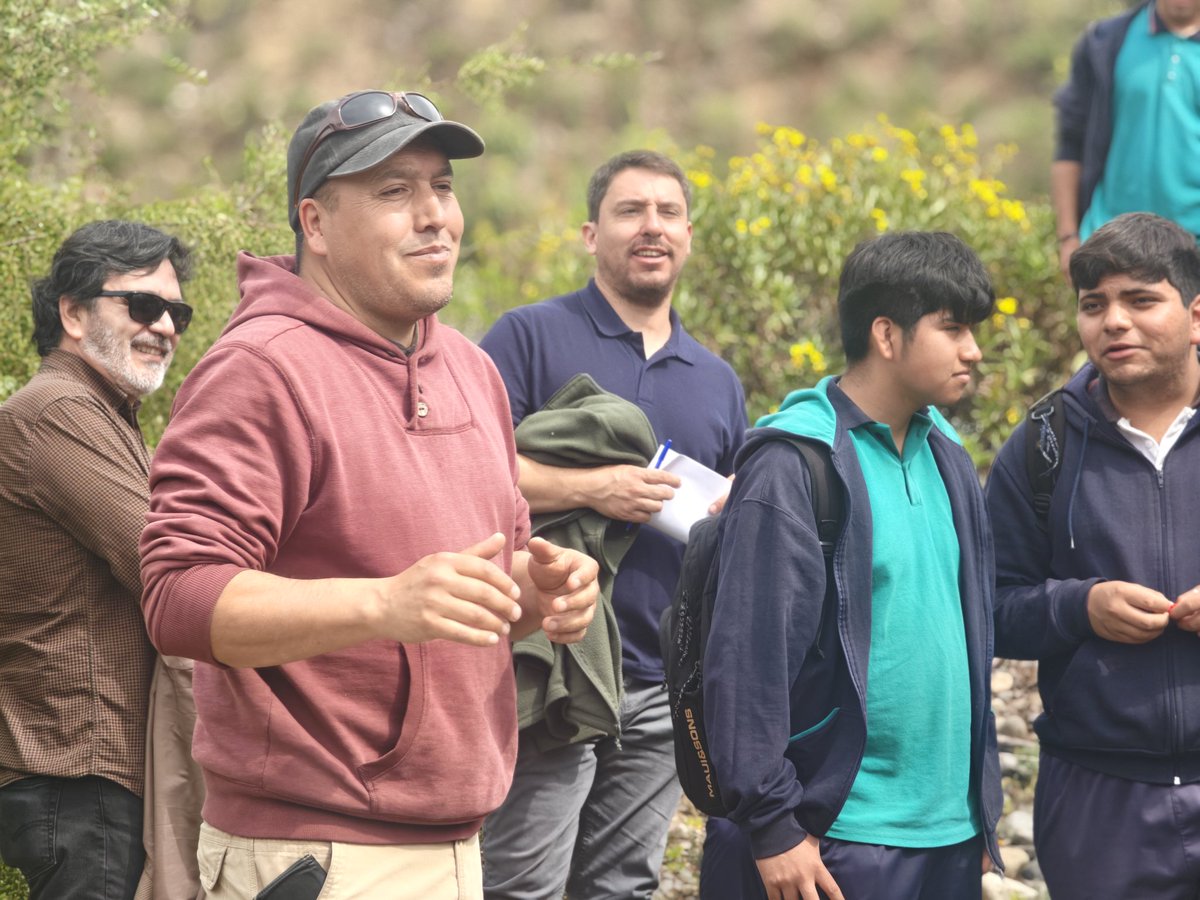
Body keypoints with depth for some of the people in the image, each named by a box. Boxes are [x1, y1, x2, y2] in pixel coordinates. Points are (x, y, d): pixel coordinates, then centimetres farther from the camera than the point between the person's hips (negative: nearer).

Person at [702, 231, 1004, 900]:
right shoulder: (793, 466, -11)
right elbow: (747, 656, -14)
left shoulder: (947, 458, 13)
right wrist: (771, 825, -15)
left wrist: (984, 806, 17)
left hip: (951, 833, 7)